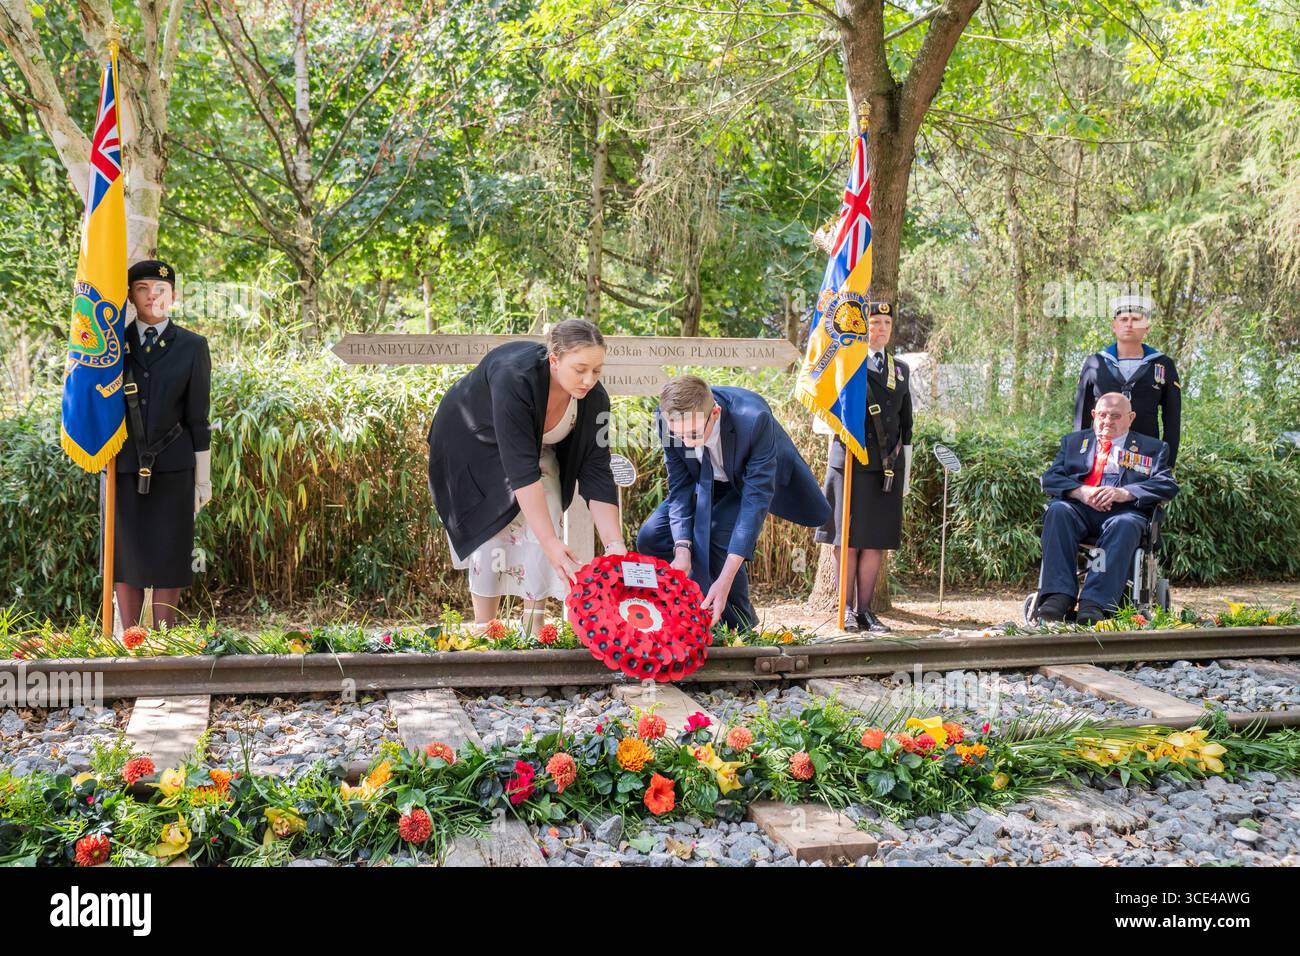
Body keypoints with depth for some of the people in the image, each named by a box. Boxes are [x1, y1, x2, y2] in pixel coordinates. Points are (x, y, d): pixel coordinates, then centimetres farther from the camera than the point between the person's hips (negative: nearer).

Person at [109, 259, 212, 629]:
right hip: (124, 465, 2)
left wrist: (203, 479, 1)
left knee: (168, 558, 1)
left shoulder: (193, 346, 5)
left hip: (172, 468, -2)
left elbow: (198, 418, 3)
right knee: (124, 558, 5)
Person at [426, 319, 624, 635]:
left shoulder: (594, 399, -26)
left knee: (545, 527, -11)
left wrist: (615, 545, -32)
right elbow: (520, 469, -45)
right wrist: (551, 543, -49)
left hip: (537, 447, 4)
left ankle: (533, 635, -3)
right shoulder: (514, 378, -42)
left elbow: (596, 473, -22)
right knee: (493, 534, -12)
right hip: (473, 443, -4)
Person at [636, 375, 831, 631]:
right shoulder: (666, 418, -27)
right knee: (650, 538, -12)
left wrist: (725, 579, -45)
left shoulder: (754, 419, -41)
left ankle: (740, 627, -8)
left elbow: (756, 497, -39)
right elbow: (680, 486, -17)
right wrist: (682, 551, -34)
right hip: (704, 482, 5)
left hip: (752, 481, -4)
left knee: (719, 536, -31)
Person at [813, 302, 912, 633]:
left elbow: (906, 423, 19)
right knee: (847, 539, -1)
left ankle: (865, 610, 11)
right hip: (849, 461, -4)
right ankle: (847, 610, 6)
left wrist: (906, 469, 15)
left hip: (887, 466, 4)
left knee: (876, 542, 4)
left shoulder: (901, 369, 17)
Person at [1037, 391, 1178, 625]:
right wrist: (1080, 491, -9)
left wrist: (1125, 493, -13)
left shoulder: (1152, 448, 21)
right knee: (1058, 511, -32)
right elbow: (1050, 478, 12)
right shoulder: (1073, 441, 27)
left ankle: (1095, 604, -46)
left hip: (1125, 511, -2)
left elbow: (1167, 486, 4)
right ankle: (1058, 596, -40)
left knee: (1124, 524, -37)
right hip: (1080, 509, 2)